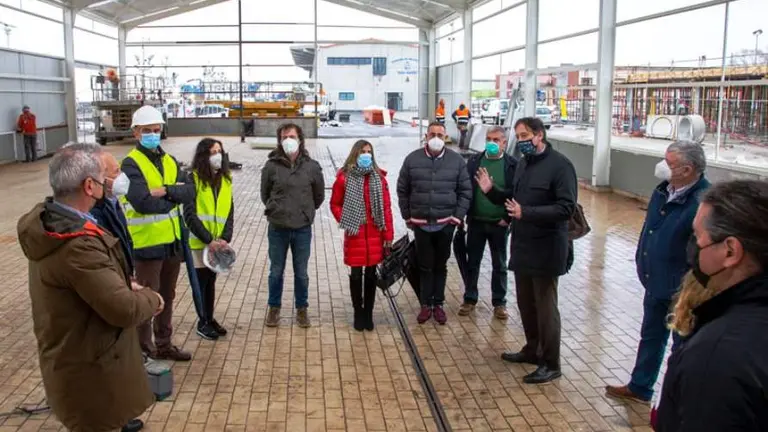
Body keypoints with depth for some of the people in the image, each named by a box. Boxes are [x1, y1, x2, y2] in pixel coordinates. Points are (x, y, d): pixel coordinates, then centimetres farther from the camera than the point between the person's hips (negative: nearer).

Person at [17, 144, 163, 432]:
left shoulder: (48, 219, -2)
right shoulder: (78, 245, -34)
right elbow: (124, 310, -30)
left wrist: (124, 284, 1)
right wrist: (151, 299, -11)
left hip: (69, 353, 9)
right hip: (88, 366, -9)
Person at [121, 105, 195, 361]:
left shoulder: (170, 162, 10)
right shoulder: (131, 164, -12)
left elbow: (190, 193, -3)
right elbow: (142, 202, -24)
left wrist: (165, 191, -19)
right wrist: (174, 196, -12)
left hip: (172, 241, 7)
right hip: (147, 243, -7)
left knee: (167, 297, 18)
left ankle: (164, 345, 33)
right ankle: (142, 349, 17)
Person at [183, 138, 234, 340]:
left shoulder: (225, 179, 5)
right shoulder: (193, 179, -11)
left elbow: (229, 212, 3)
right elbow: (189, 215, -16)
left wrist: (225, 238, -11)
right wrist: (208, 239, -19)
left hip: (218, 242, 5)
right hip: (198, 242, -5)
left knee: (211, 281, 15)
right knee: (201, 281, 7)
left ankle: (210, 318, 27)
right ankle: (202, 322, 18)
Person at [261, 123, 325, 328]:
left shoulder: (312, 166, -5)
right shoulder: (271, 166, -6)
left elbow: (319, 195, 9)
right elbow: (265, 194, 9)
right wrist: (276, 210, 11)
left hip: (303, 228, 0)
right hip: (277, 228, 0)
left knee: (301, 273, 12)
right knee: (276, 272, 13)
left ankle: (302, 309, 27)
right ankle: (274, 308, 29)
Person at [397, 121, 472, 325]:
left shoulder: (457, 160, -1)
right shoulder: (412, 159, 0)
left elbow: (466, 191, 2)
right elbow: (402, 190, 6)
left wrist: (458, 216, -4)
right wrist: (407, 216, 4)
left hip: (445, 223, 0)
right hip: (420, 224, 0)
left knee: (440, 266, 11)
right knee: (425, 266, 7)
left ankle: (438, 304, 23)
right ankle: (426, 304, 19)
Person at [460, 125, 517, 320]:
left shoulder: (513, 165, -5)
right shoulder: (474, 161, 1)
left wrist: (508, 218, -9)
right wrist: (464, 215, -5)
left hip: (499, 224, -1)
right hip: (476, 222, 2)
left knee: (499, 265, 10)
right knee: (472, 262, 11)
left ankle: (499, 303, 22)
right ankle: (469, 299, 24)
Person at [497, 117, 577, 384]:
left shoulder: (559, 165, -15)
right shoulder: (523, 163, 11)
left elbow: (567, 208, -22)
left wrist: (526, 213, -27)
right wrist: (491, 192, 3)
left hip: (546, 249, -8)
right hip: (522, 246, 8)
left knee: (545, 307, 0)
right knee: (525, 302, 17)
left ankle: (551, 364, 13)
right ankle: (532, 350, 34)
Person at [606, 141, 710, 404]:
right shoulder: (664, 190, 0)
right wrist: (642, 262, 14)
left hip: (682, 290, -8)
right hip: (655, 282, 8)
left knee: (683, 345, 12)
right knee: (650, 336, 23)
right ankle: (639, 388, 41)